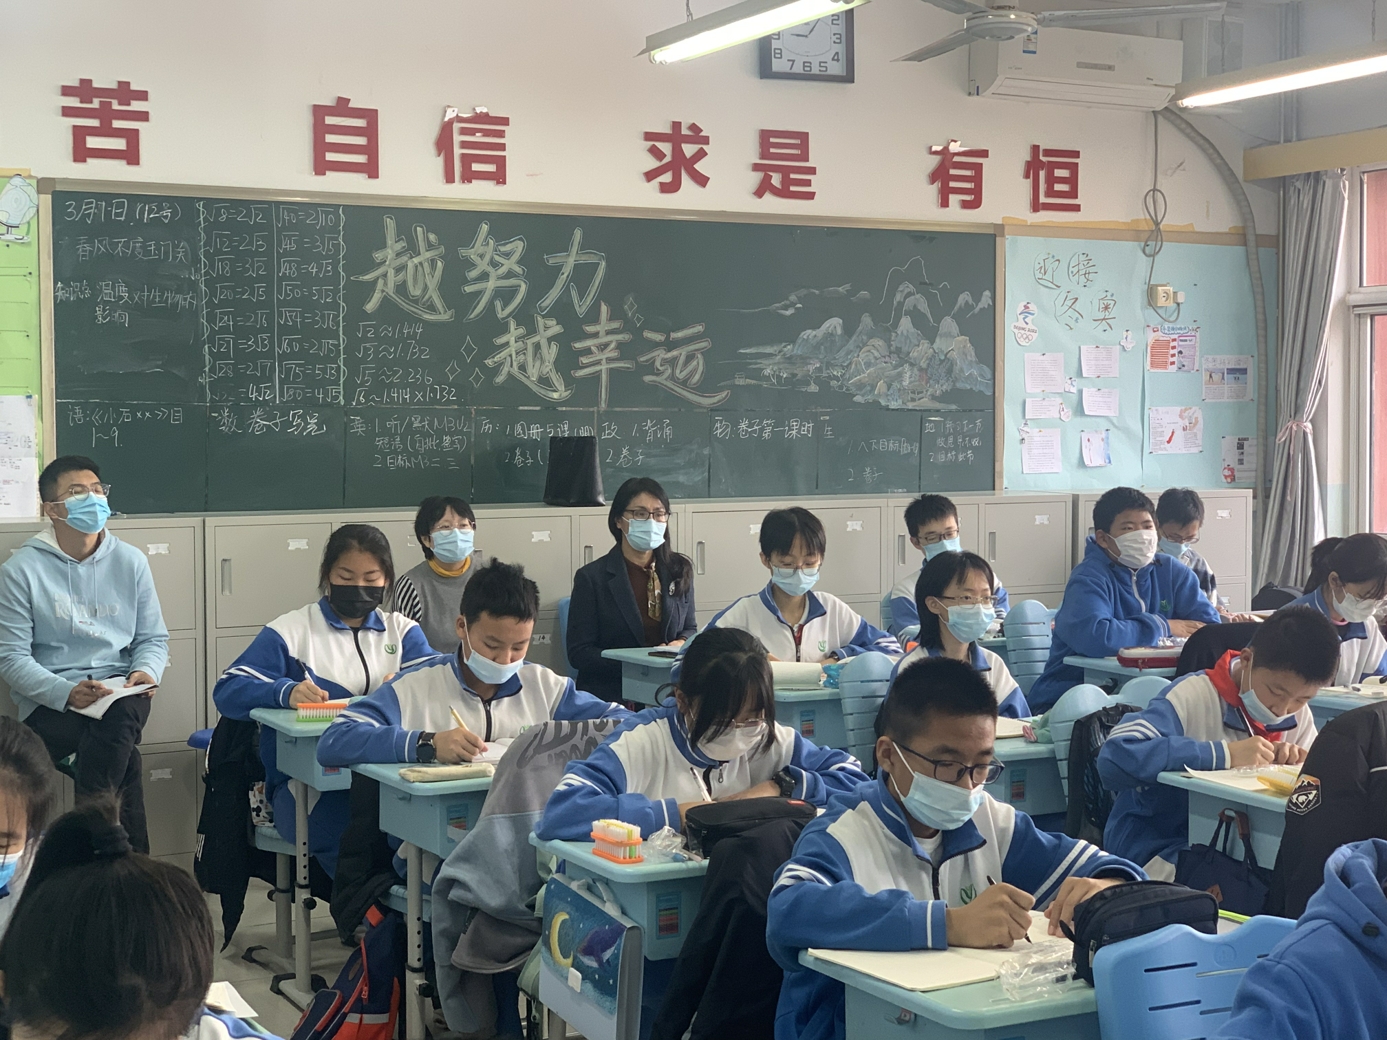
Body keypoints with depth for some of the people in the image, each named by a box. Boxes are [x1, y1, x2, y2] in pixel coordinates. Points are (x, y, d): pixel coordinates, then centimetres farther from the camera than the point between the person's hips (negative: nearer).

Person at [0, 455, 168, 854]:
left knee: (118, 719, -35)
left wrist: (146, 671, -8)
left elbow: (154, 638, 16)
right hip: (50, 703, -3)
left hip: (120, 691, 3)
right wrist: (66, 693, -20)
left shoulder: (130, 561, 11)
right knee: (123, 758, -32)